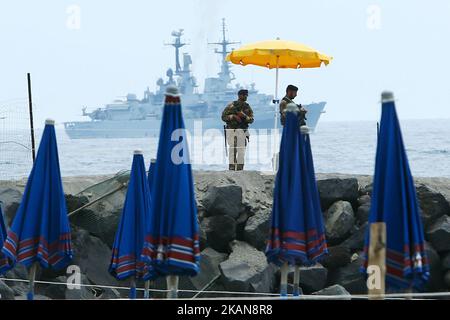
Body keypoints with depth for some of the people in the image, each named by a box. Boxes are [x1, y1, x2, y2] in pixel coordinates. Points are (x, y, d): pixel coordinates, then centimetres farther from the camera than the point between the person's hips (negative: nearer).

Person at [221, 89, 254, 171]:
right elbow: (223, 117, 2)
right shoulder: (231, 106, 4)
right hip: (231, 130, -2)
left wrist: (244, 116, -13)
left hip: (242, 130, 2)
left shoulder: (247, 107, 11)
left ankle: (240, 166, -1)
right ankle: (231, 166, -1)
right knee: (232, 149, -3)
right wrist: (232, 116, -13)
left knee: (241, 150, -4)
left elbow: (251, 120, 5)